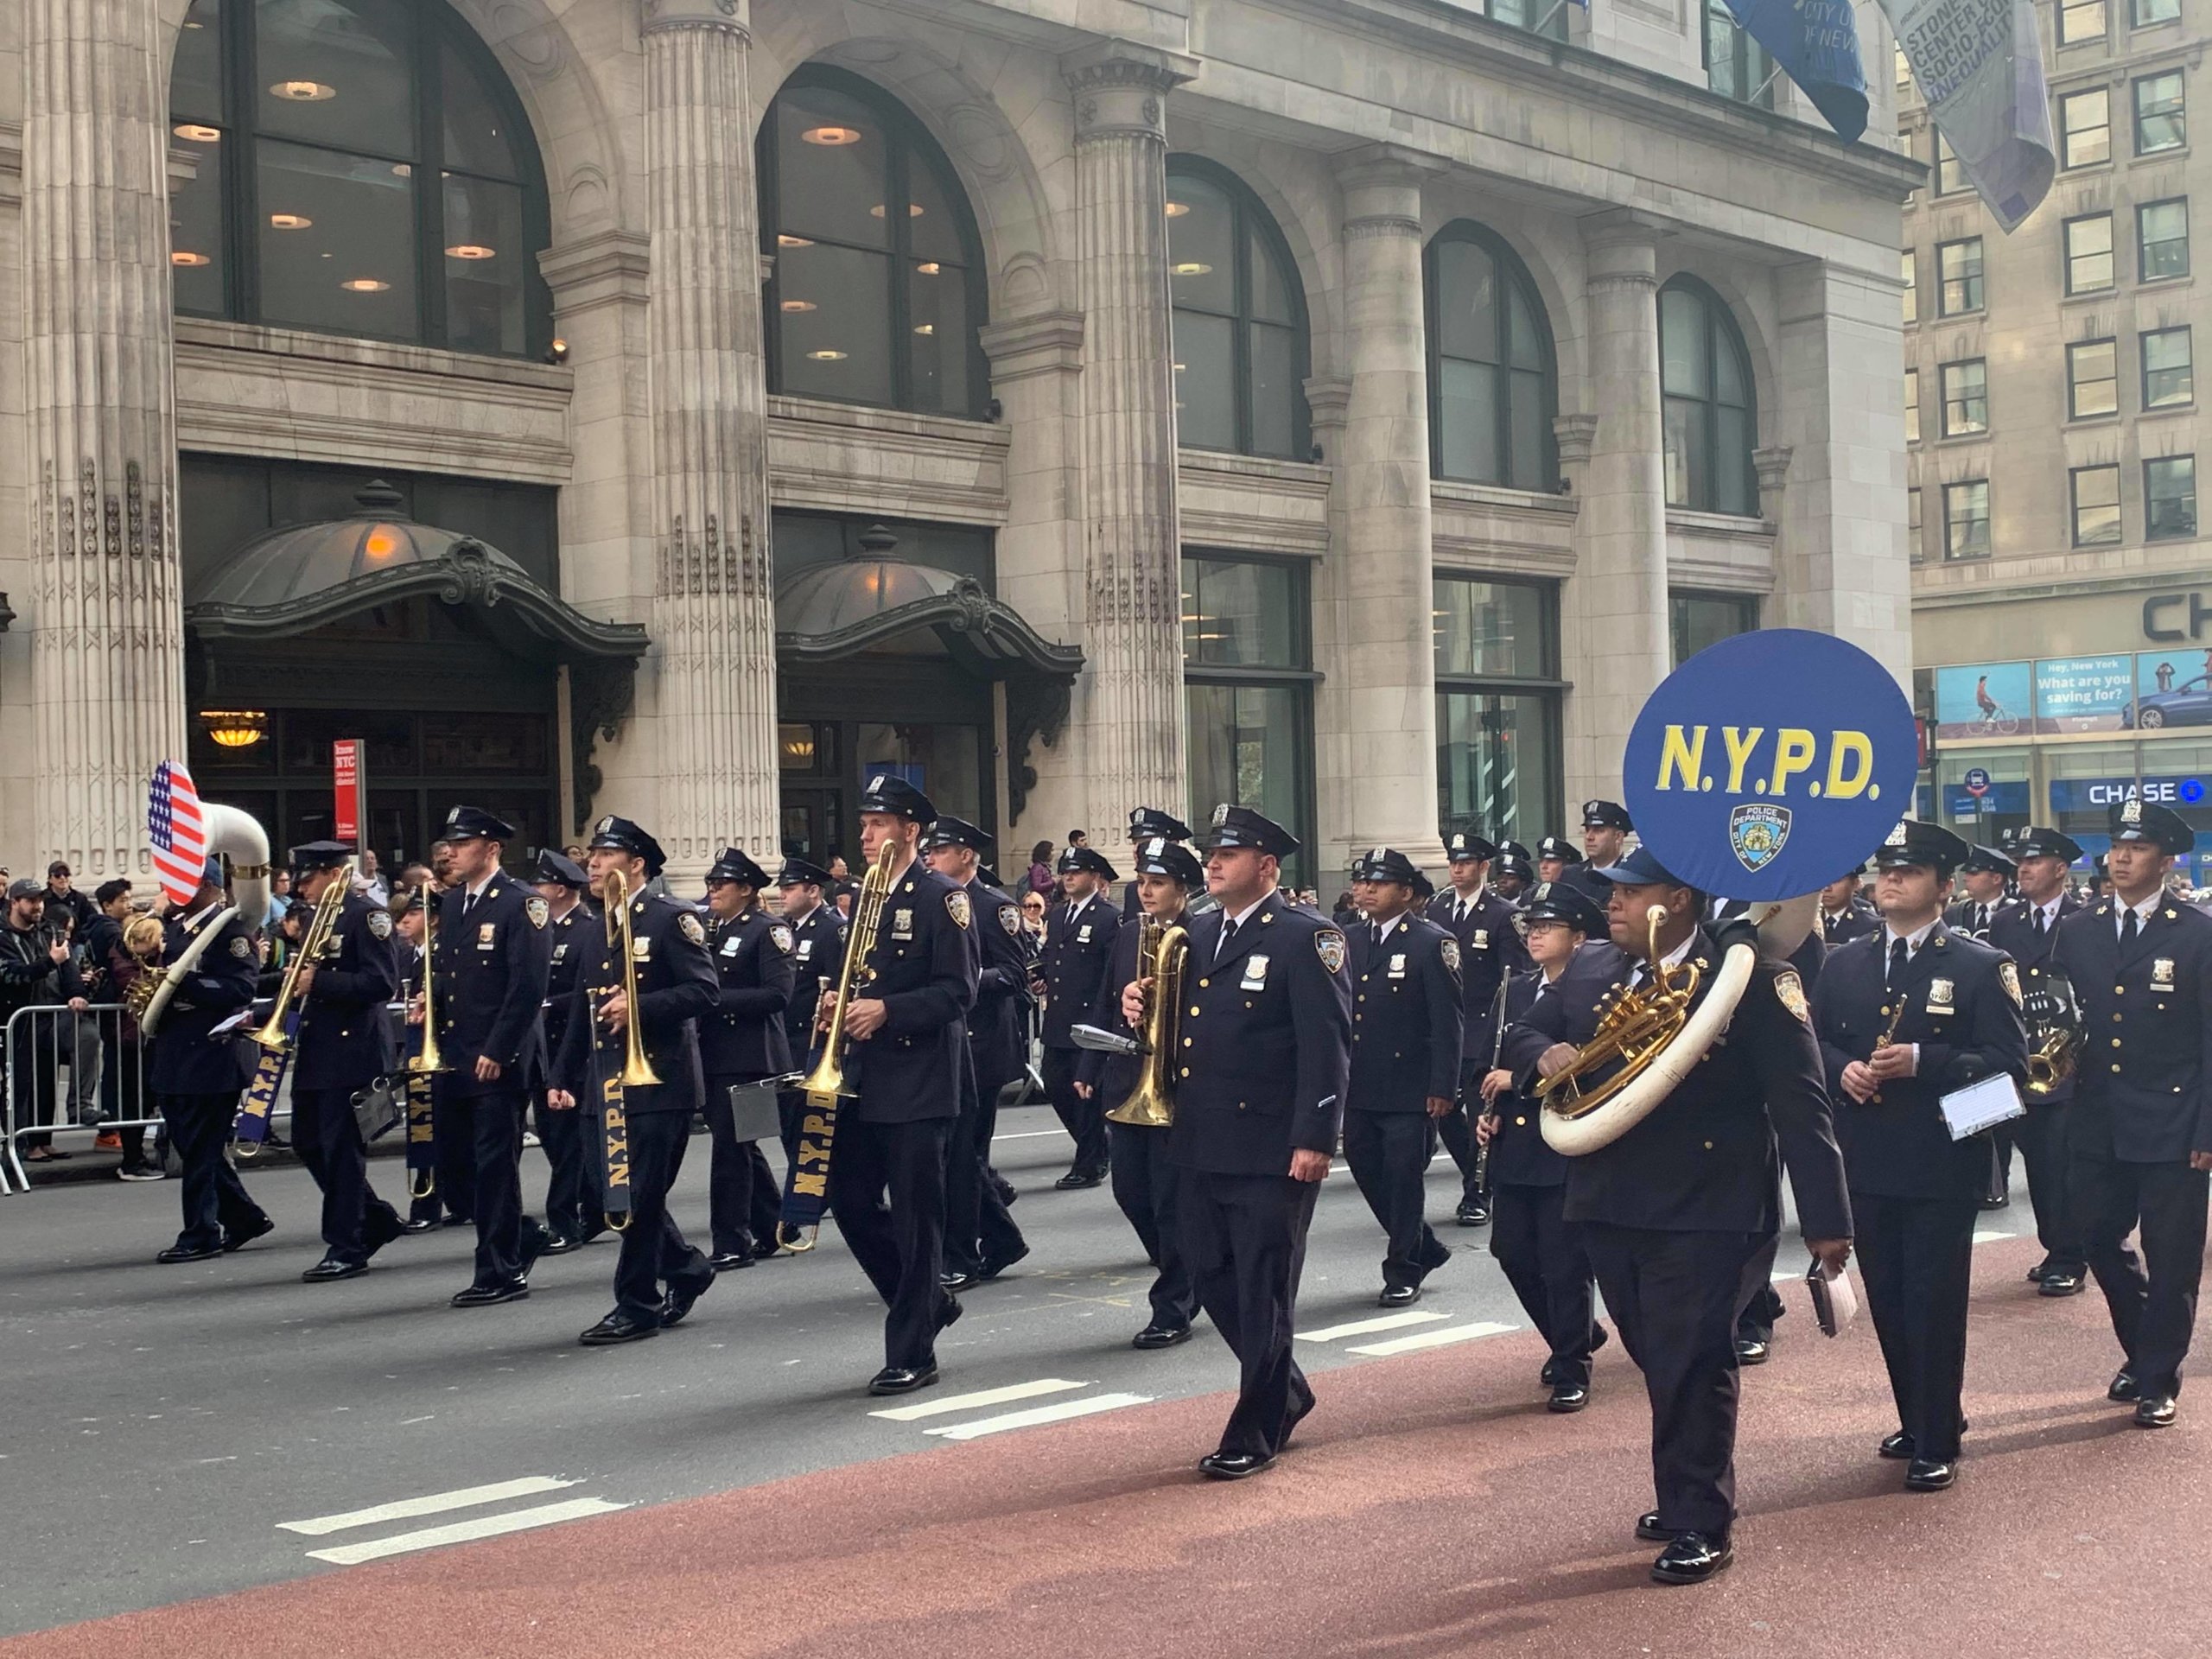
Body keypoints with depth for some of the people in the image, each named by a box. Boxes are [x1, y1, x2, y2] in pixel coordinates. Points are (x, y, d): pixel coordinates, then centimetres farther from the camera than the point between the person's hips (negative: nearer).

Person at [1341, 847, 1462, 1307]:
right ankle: (1424, 1248, 28)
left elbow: (1447, 1022, -10)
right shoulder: (1350, 941, 11)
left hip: (1409, 1091, -6)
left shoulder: (1432, 944, -7)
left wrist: (1442, 1087, -14)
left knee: (1403, 1177, 0)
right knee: (1365, 1168, 10)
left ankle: (1403, 1271, 14)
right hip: (1359, 1087, 6)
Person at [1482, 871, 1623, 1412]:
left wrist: (1521, 1078, -16)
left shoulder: (1592, 994, -9)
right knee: (1512, 1251, 10)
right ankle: (1578, 1335, 33)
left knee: (1565, 1262, -3)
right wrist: (1490, 1110, 4)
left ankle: (1571, 1370, 11)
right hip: (1514, 1144, 7)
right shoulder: (1517, 989, 13)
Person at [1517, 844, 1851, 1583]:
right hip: (1611, 1210, 6)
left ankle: (1701, 1524, 12)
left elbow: (1800, 1104, -11)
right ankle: (1685, 1497, 33)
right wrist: (1544, 1054, -4)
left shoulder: (1750, 978, -10)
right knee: (1661, 1364, 16)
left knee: (1692, 1368, -2)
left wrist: (1826, 1218, -14)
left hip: (1706, 1216, -6)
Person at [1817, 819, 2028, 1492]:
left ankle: (1938, 1445, 11)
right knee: (1888, 1302, 14)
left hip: (1943, 1165, -5)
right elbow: (1813, 1042, 14)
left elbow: (2009, 1063, -10)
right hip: (1867, 1161, 5)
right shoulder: (1844, 963, 10)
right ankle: (1915, 1420, 31)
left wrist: (1922, 1061, -21)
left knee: (1934, 1303, -1)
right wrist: (1843, 1069, -8)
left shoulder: (1981, 966, -5)